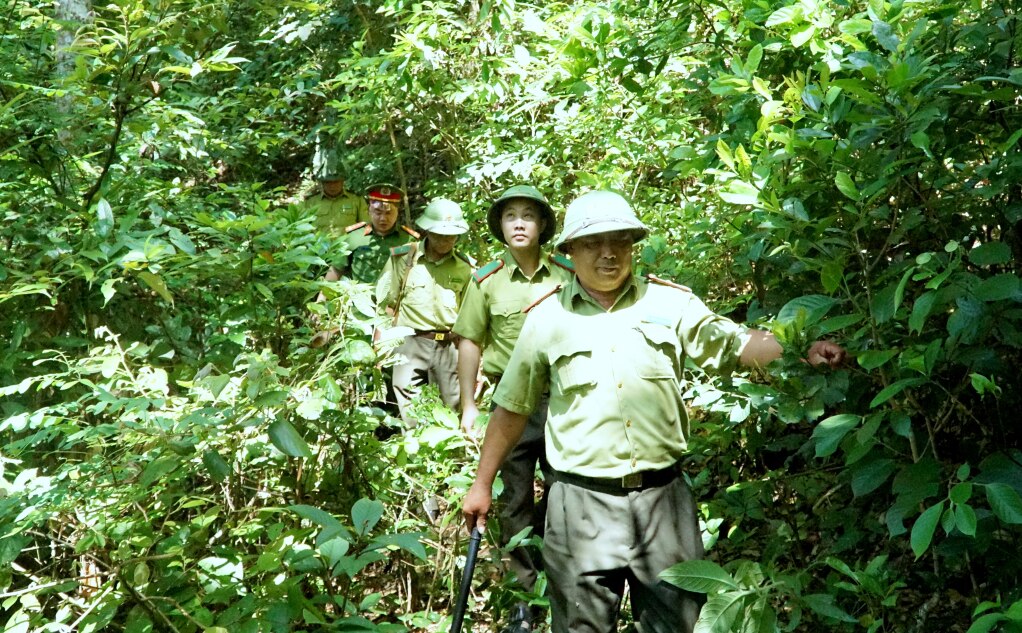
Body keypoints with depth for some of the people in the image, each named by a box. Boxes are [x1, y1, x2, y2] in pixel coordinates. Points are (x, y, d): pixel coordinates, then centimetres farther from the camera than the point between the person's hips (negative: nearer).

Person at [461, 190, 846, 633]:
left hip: (663, 496, 1)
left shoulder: (671, 302, 2)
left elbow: (737, 344, -2)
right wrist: (482, 484, 10)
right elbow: (512, 409, 9)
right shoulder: (547, 318, 2)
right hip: (582, 501, 0)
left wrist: (801, 351, -21)